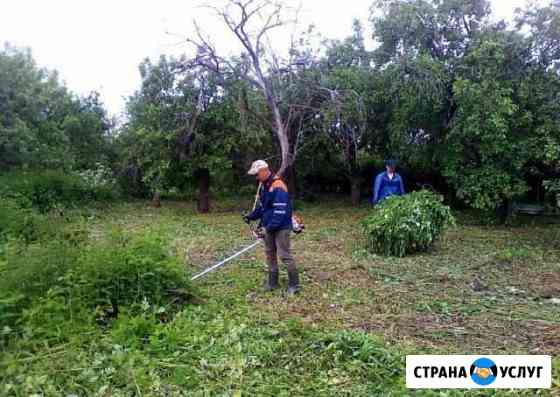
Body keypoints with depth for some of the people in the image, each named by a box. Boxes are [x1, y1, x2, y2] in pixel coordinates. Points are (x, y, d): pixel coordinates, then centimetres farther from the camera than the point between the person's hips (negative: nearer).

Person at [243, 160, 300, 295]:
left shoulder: (278, 186, -20)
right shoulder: (264, 186, 10)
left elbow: (280, 210, -24)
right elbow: (261, 205, 20)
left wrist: (271, 226, -24)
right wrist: (251, 216, 9)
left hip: (281, 228, -9)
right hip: (269, 227, 9)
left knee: (285, 255, -5)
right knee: (270, 254, 15)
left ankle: (294, 284, 6)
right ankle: (272, 282, 27)